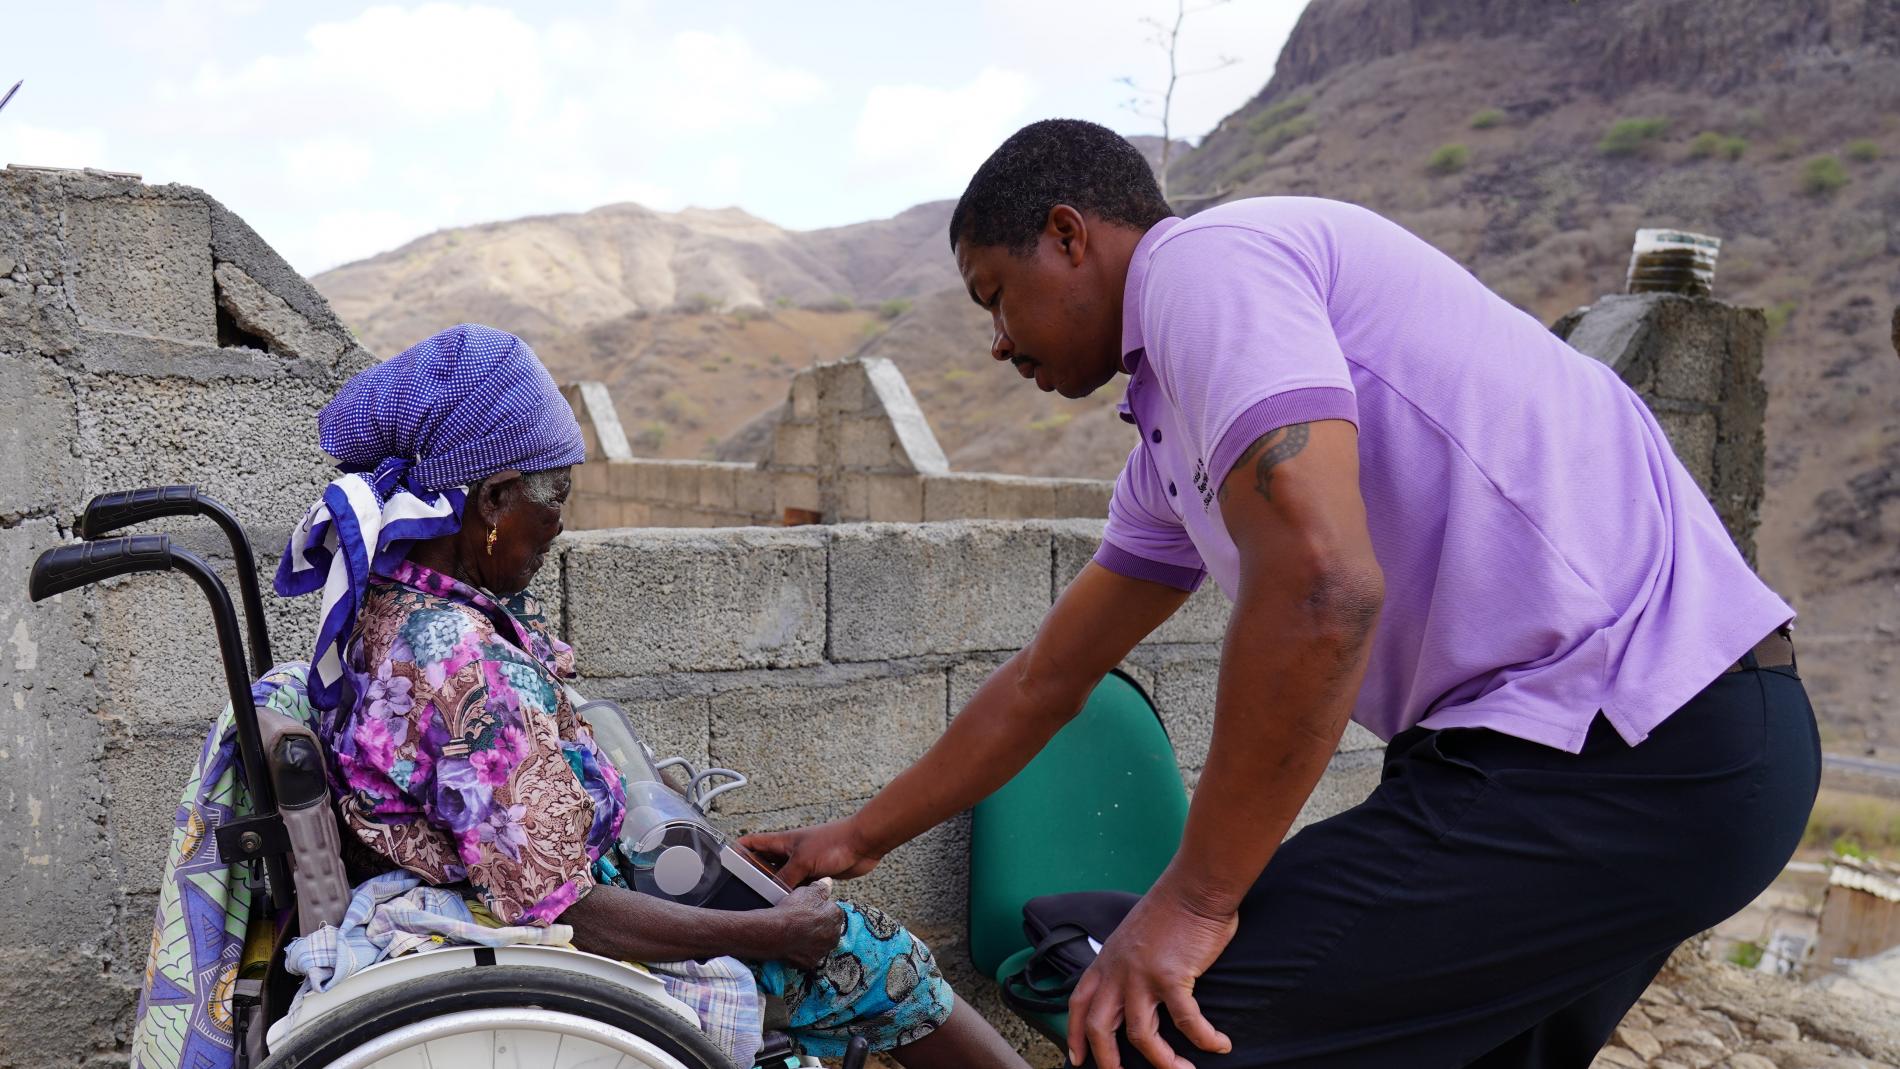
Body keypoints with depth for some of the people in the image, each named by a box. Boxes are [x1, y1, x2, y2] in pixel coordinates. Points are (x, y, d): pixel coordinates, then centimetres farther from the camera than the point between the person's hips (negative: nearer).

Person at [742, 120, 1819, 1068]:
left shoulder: (1203, 256, -10)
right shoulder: (1172, 437, 19)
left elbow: (1319, 587, -25)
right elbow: (1047, 680, 27)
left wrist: (1194, 899, -14)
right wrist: (863, 837, 33)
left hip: (1622, 750, -10)